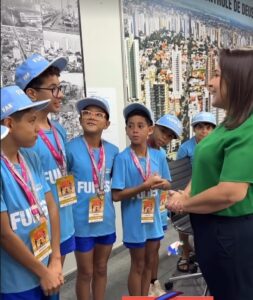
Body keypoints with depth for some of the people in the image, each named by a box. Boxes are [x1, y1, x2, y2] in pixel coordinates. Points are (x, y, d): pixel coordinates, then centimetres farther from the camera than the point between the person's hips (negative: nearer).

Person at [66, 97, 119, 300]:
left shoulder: (113, 151, -1)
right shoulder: (71, 148, -14)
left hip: (106, 219, 4)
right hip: (82, 220, -4)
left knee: (101, 269, 21)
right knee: (85, 272, 12)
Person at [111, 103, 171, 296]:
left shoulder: (159, 155, -3)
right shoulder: (122, 158, -16)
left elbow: (167, 184, 8)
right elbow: (116, 195, -18)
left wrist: (162, 183, -16)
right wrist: (145, 186, -24)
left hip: (154, 218, 5)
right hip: (134, 220, -5)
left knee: (149, 263, 21)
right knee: (138, 266, 11)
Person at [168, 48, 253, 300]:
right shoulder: (230, 124, 8)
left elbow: (231, 192, -30)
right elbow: (206, 168, 13)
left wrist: (185, 204, -15)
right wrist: (186, 195, -5)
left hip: (231, 232, -9)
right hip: (214, 228, 9)